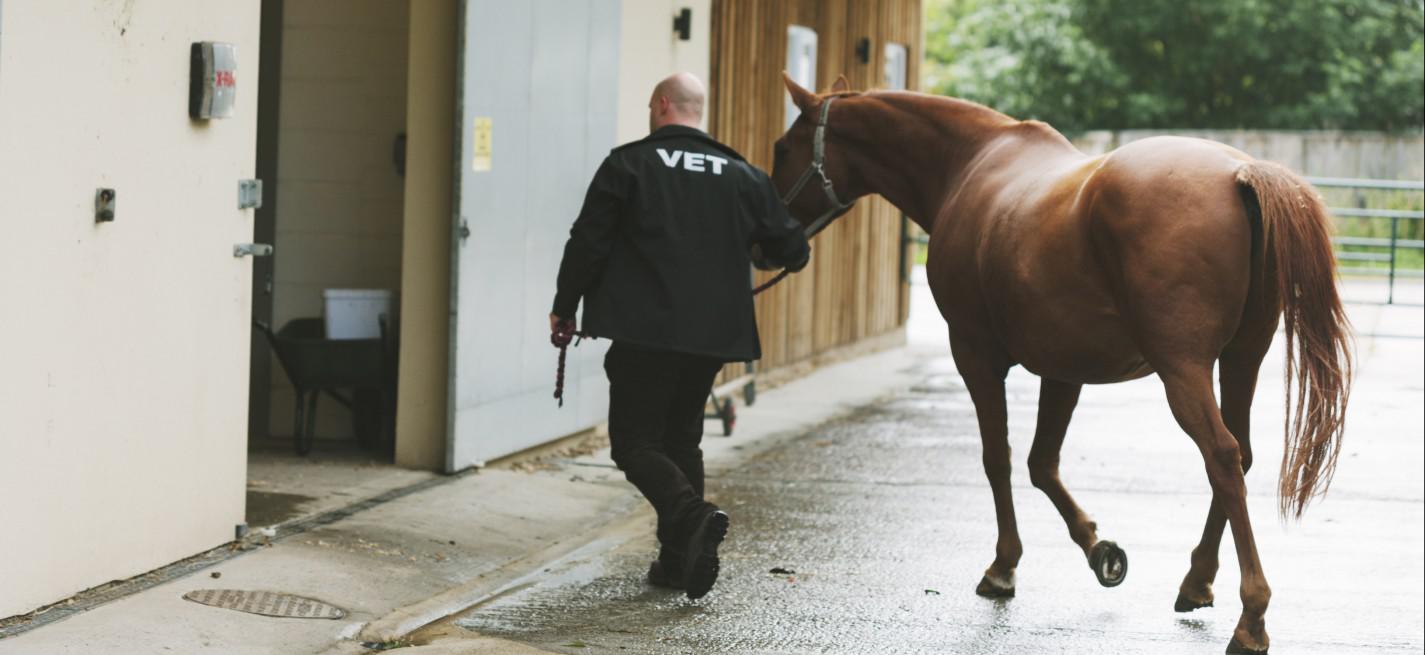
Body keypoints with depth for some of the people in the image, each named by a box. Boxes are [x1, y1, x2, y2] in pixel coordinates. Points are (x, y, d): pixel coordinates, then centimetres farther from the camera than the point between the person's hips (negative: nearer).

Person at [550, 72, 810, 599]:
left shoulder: (627, 165, -3)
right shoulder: (742, 176, 9)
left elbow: (588, 243, -4)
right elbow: (792, 250, 10)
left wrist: (564, 308, 9)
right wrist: (759, 254, 34)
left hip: (645, 332, -5)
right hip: (712, 334, 5)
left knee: (634, 442, 1)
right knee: (682, 439, 18)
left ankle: (693, 515, -25)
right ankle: (678, 559, 16)